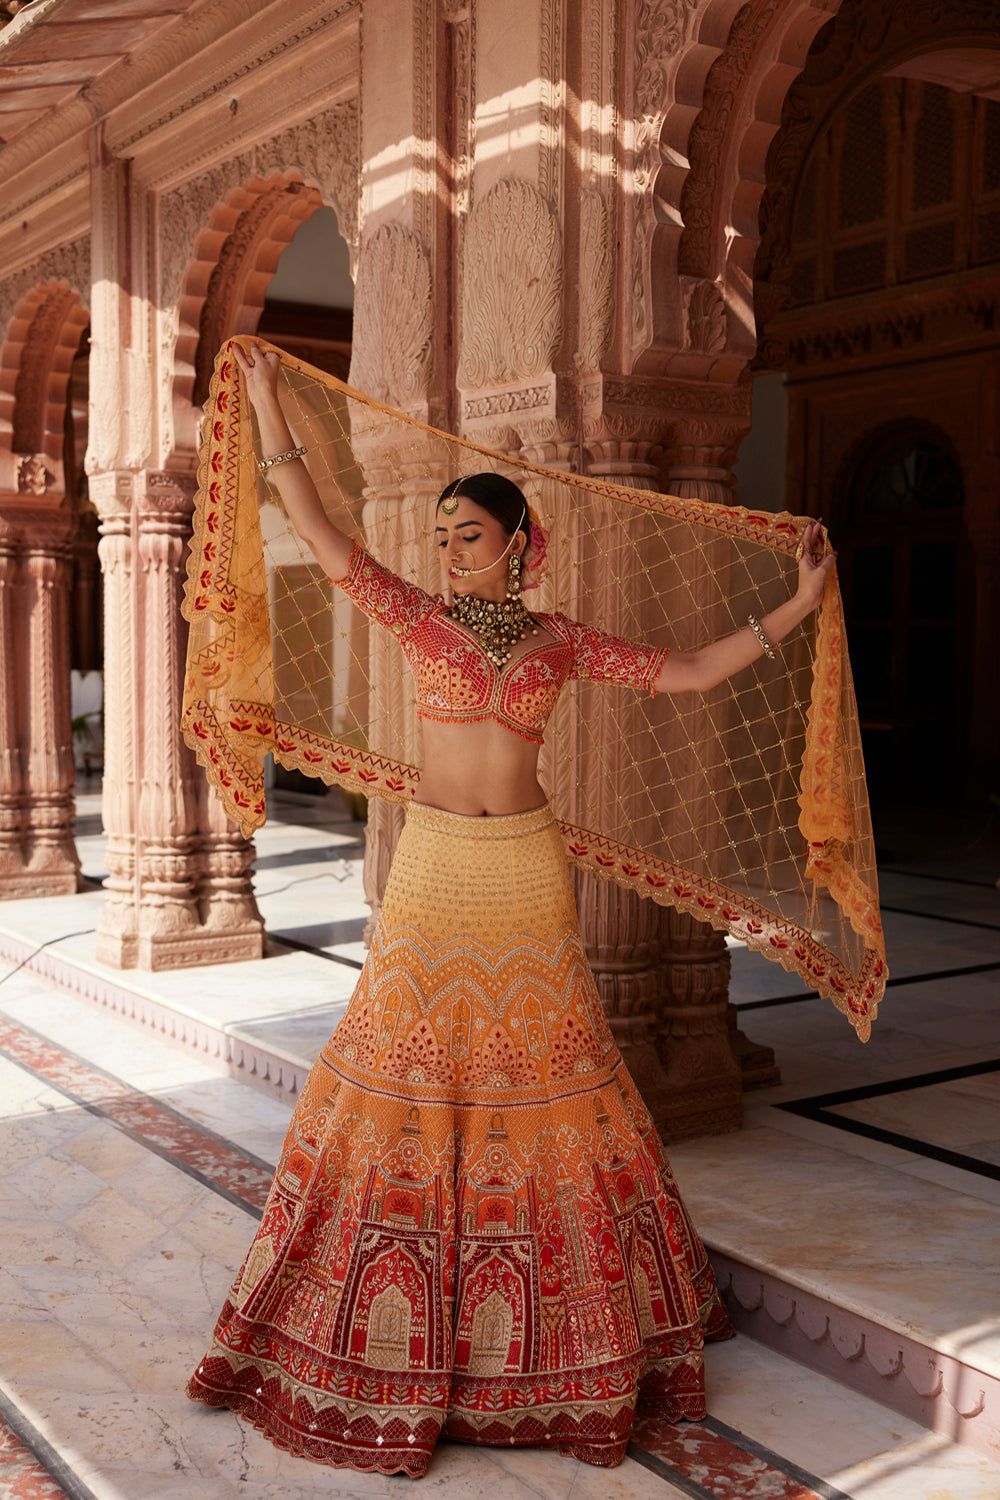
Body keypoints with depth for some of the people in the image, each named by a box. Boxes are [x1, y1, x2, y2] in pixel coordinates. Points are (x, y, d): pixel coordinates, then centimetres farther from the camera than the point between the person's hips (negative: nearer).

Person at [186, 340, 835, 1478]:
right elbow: (321, 537, -5)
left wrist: (797, 606, 5)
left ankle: (555, 1329, 27)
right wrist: (265, 403, -7)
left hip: (528, 874, 1)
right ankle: (399, 1328, 19)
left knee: (542, 1072, 7)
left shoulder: (561, 640, 6)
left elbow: (691, 673, 7)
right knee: (412, 1074, 2)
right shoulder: (420, 619, 3)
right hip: (432, 871, -1)